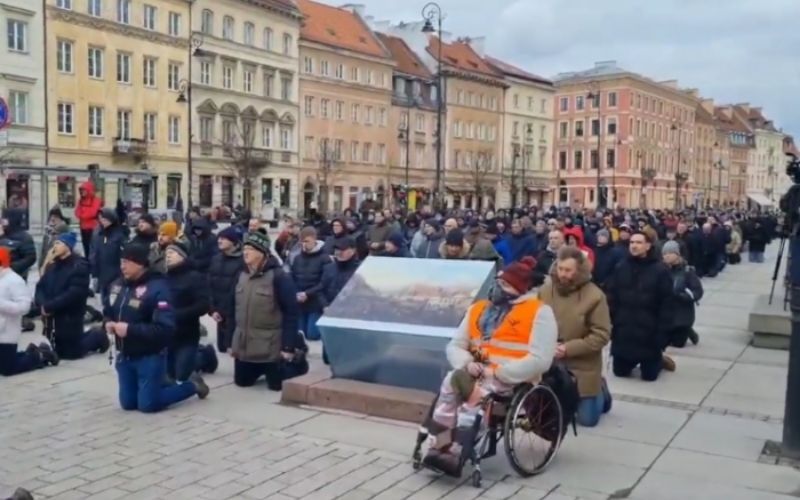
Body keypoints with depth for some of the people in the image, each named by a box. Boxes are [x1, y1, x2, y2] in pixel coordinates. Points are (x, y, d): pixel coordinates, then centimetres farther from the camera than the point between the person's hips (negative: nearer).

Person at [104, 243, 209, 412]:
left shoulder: (157, 288, -21)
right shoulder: (118, 285, 2)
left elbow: (165, 329, -26)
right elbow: (107, 312, 18)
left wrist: (130, 329, -28)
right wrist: (108, 323, -6)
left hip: (150, 357, -7)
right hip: (125, 356, 7)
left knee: (148, 405, -4)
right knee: (128, 403, 12)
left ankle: (192, 385, 16)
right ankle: (161, 385, 35)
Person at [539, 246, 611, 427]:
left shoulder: (594, 296, -15)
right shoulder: (545, 290, -4)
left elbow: (601, 335, -16)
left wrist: (569, 349, -22)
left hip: (582, 366, -3)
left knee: (587, 419, 3)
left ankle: (601, 392, 36)